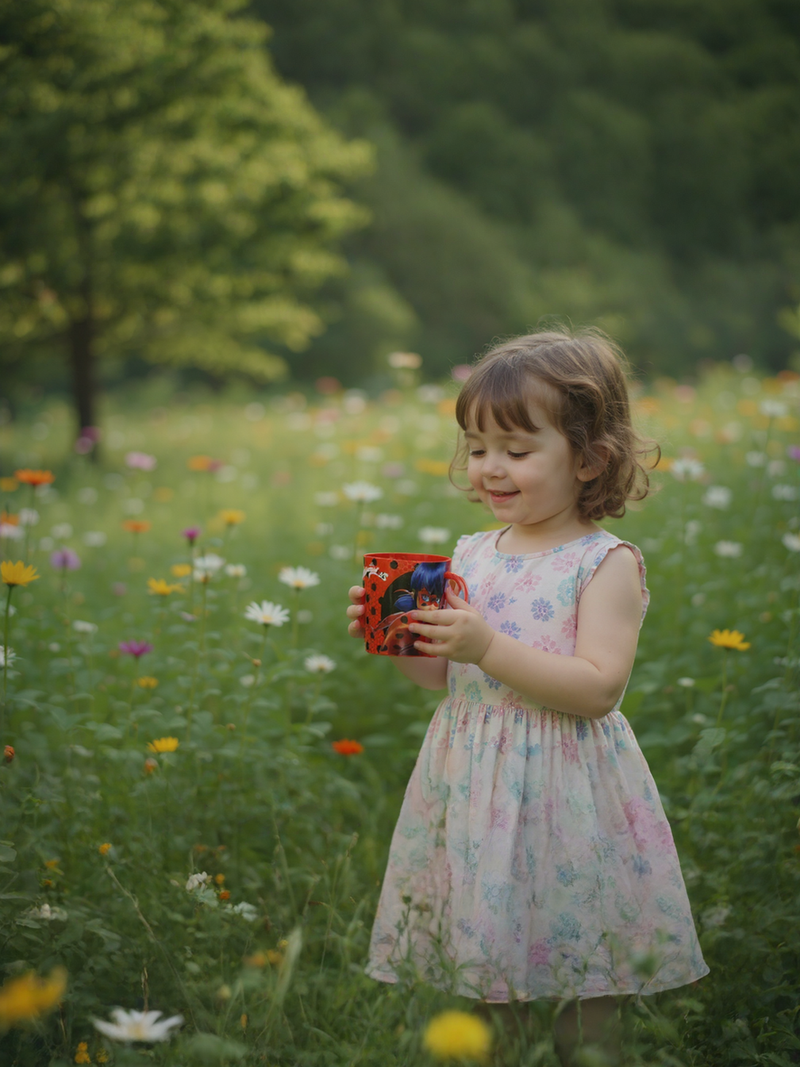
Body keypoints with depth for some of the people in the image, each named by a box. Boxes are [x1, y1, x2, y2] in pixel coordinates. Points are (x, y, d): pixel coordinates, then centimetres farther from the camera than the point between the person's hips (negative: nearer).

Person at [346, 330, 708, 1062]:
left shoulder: (608, 563, -10)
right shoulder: (472, 554, 7)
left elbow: (599, 688, -20)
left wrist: (489, 647, -26)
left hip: (564, 797, -5)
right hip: (475, 787, 5)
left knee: (587, 1000, 4)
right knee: (487, 966, 12)